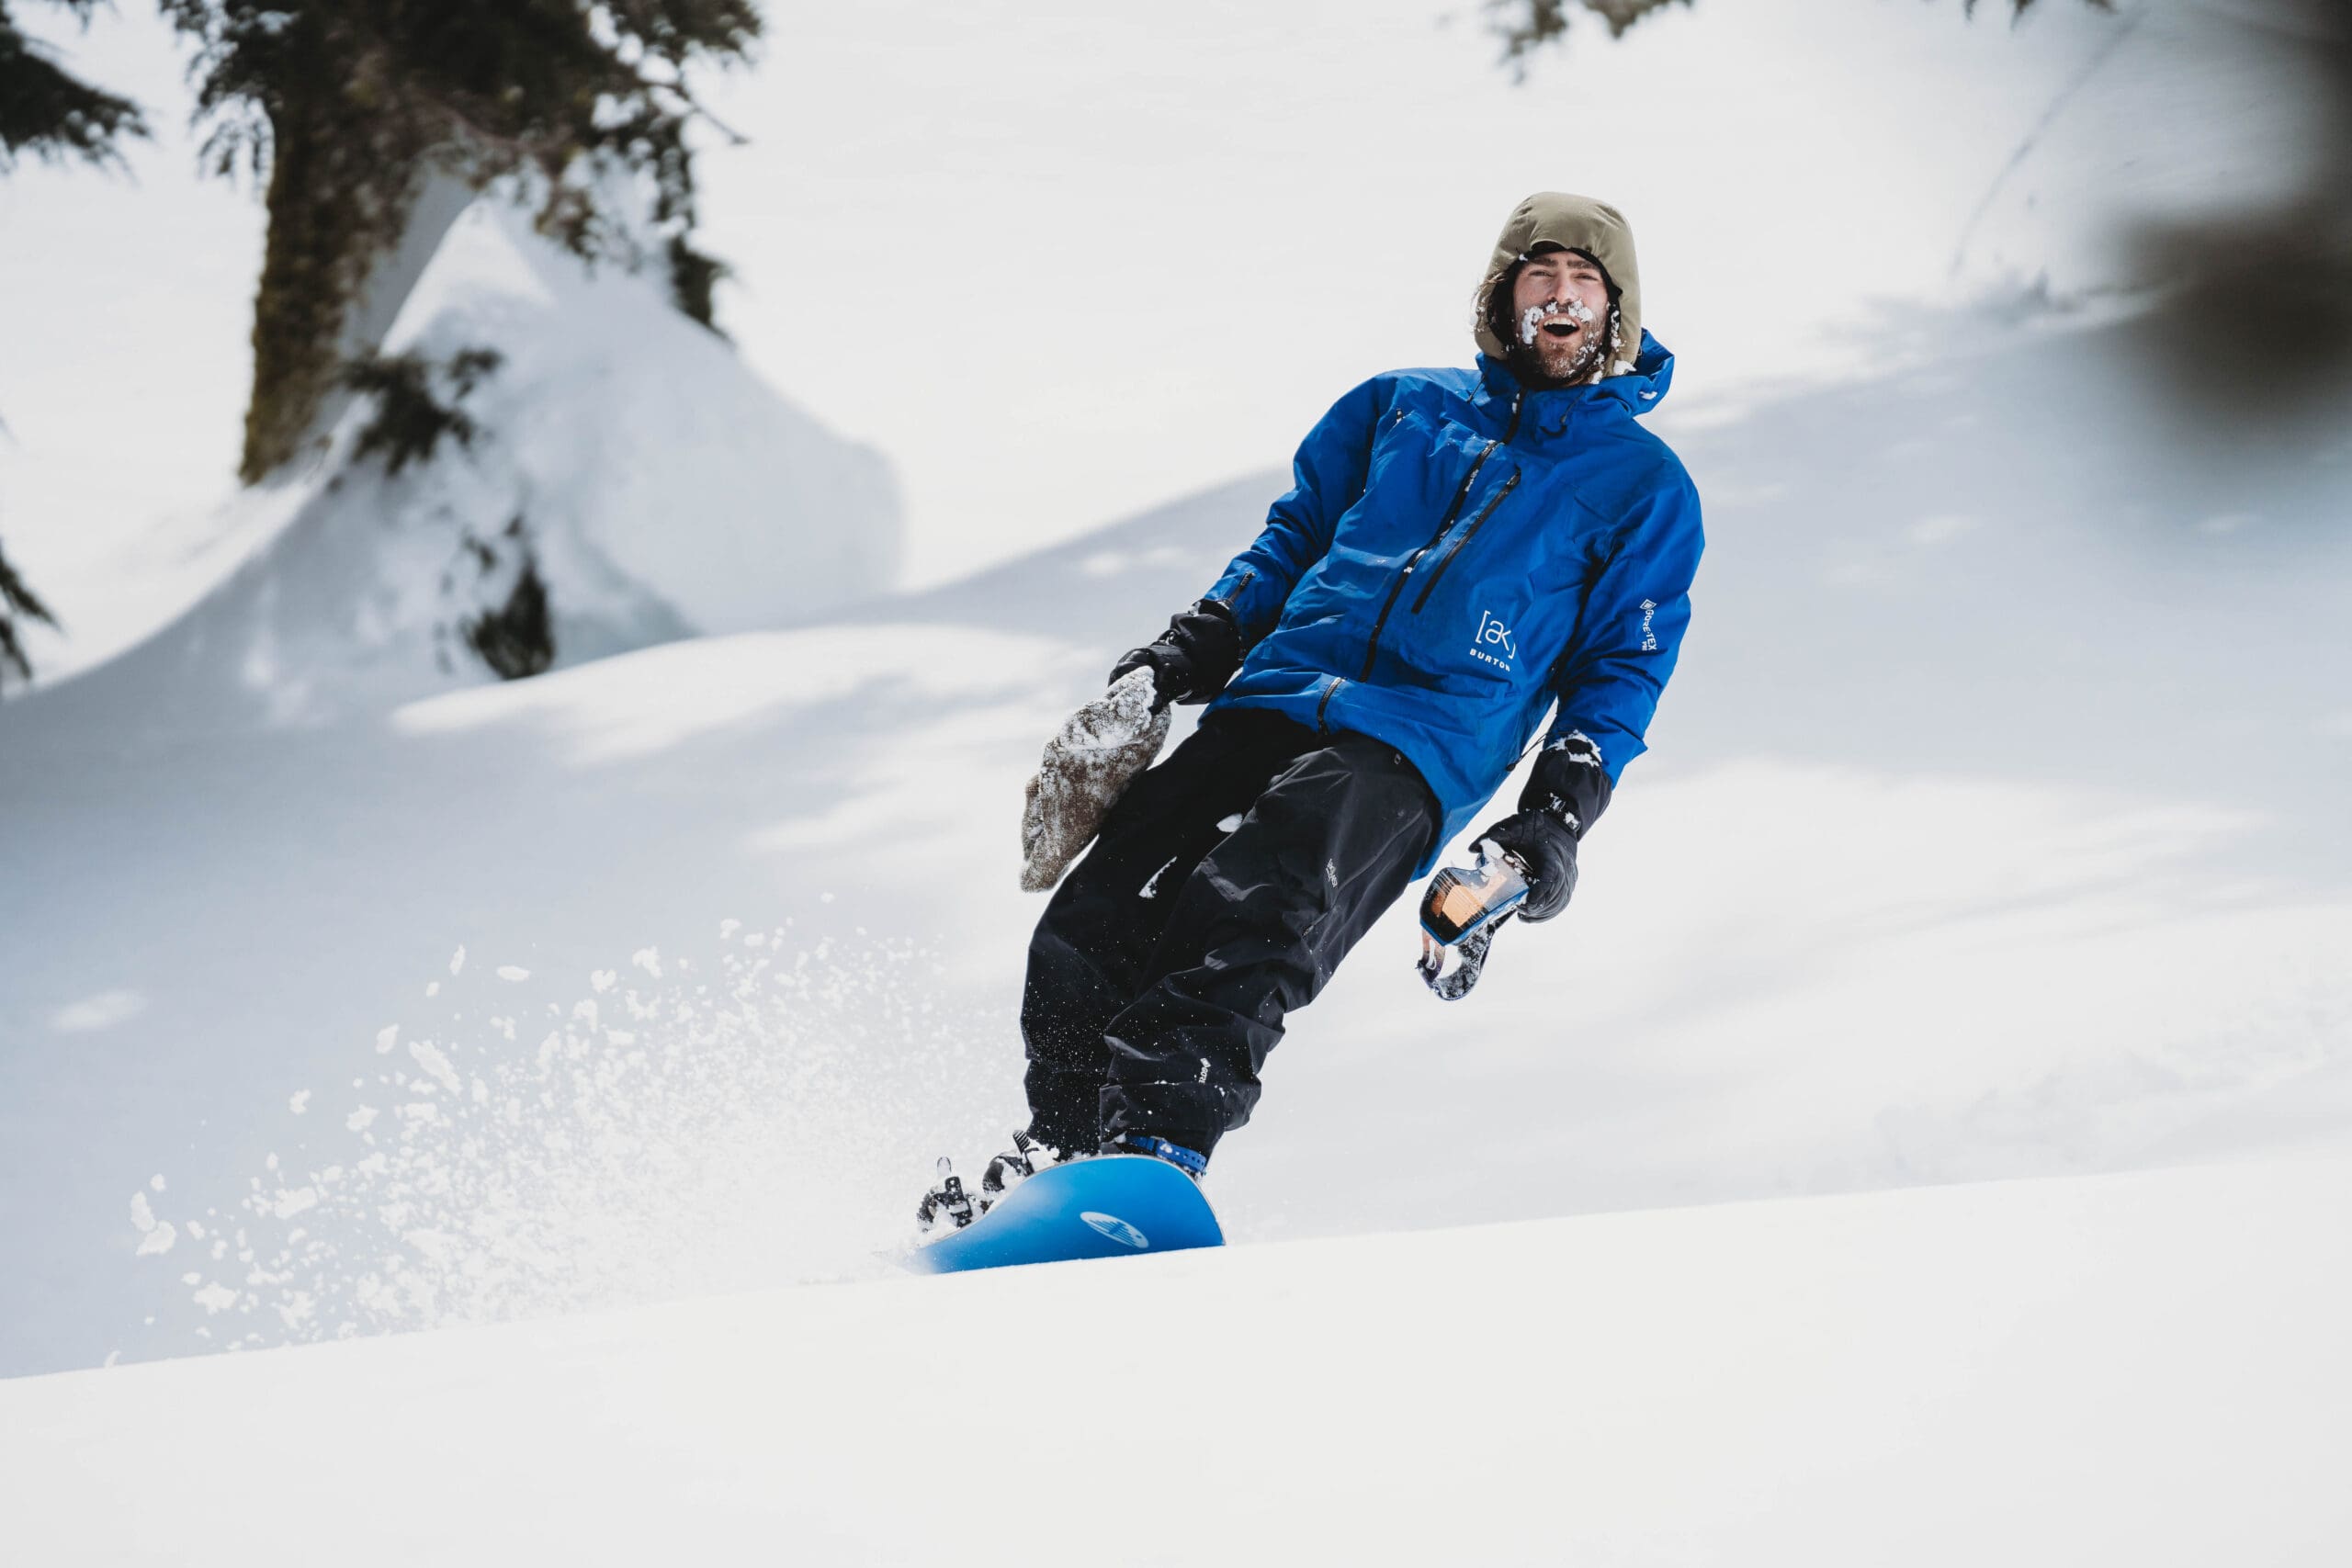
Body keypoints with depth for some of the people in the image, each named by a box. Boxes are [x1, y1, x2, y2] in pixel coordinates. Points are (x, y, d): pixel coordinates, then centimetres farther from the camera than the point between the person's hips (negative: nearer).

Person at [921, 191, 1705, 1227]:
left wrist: (1560, 813, -2)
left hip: (1420, 754, -4)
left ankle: (1150, 1156, -45)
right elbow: (1296, 534, 30)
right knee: (1096, 924, -15)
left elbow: (1622, 669, 12)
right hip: (1274, 702, 4)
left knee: (1251, 925, -33)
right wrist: (1195, 645, 14)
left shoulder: (1644, 488, 15)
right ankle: (1057, 1147, -5)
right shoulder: (1402, 407, 24)